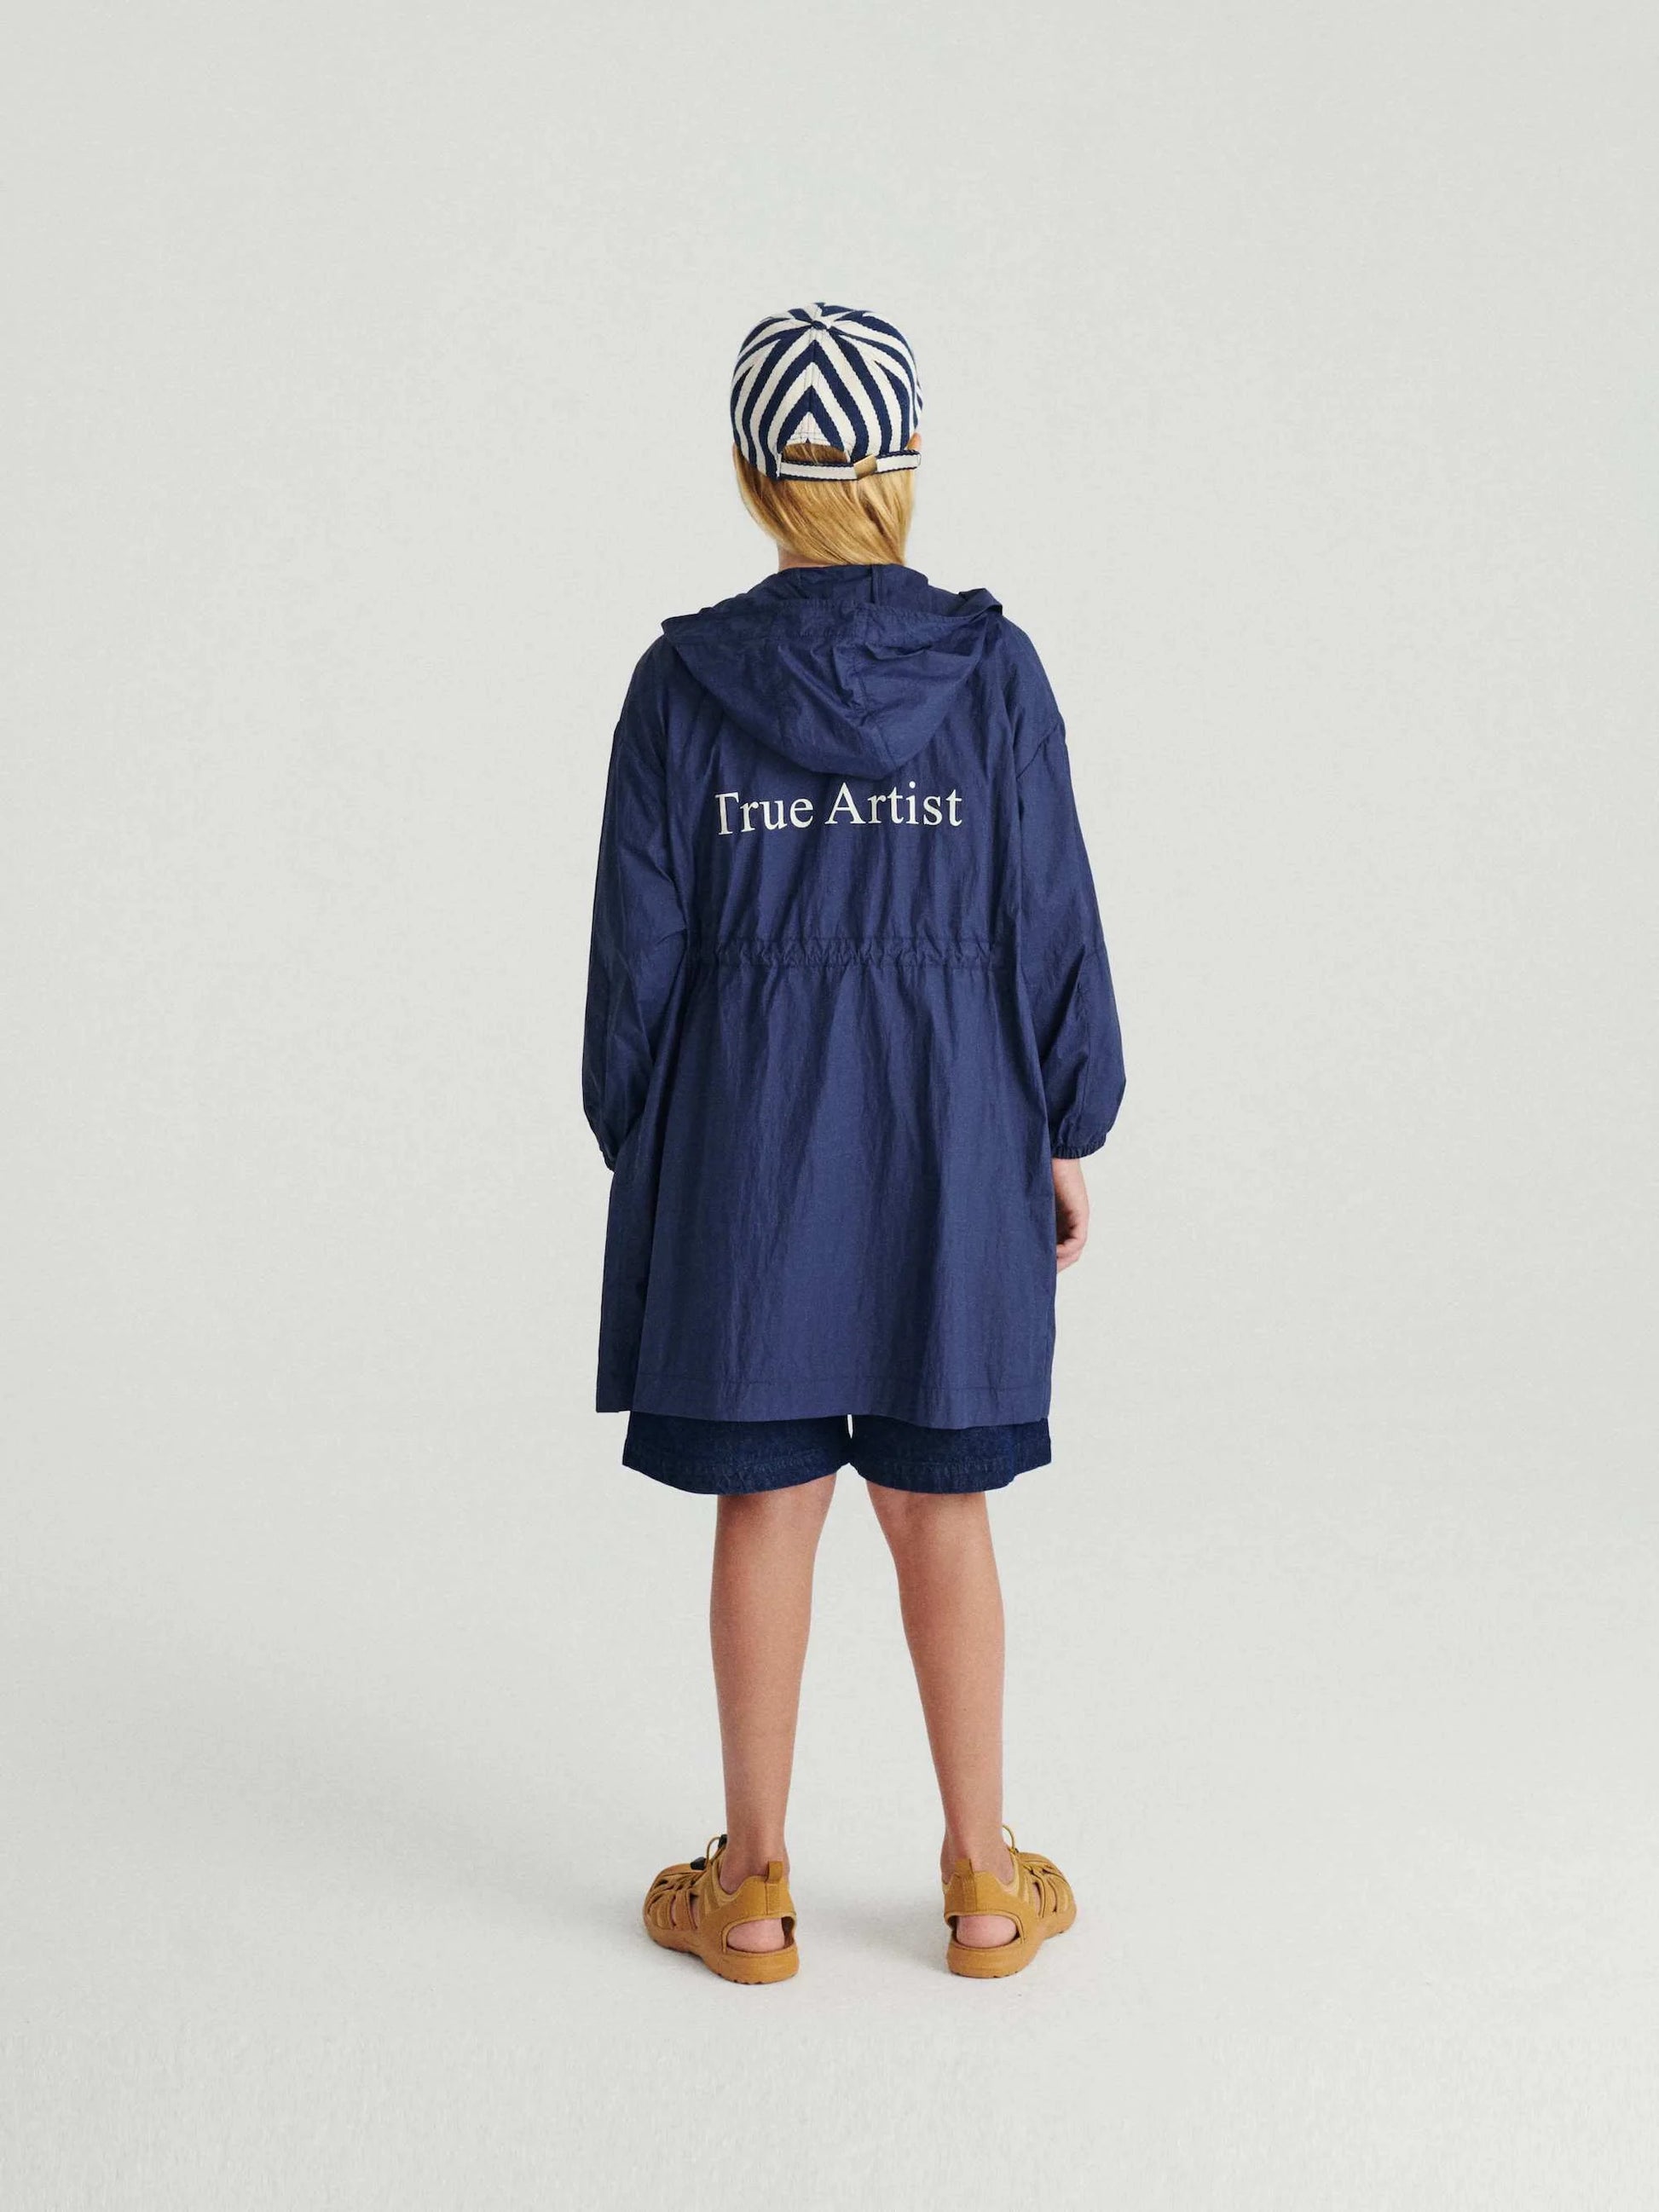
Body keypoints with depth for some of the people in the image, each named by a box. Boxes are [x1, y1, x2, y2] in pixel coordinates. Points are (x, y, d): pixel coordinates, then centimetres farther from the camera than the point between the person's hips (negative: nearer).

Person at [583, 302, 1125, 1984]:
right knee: (940, 1511, 11)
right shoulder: (991, 669, -6)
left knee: (766, 1503, 8)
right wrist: (1065, 1133, 7)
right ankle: (984, 1884, 21)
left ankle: (750, 1889, 20)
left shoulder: (680, 682, -6)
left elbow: (641, 942, -3)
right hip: (946, 1132, 1)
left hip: (746, 1133, 0)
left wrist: (635, 1148, 8)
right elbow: (1048, 917, -3)